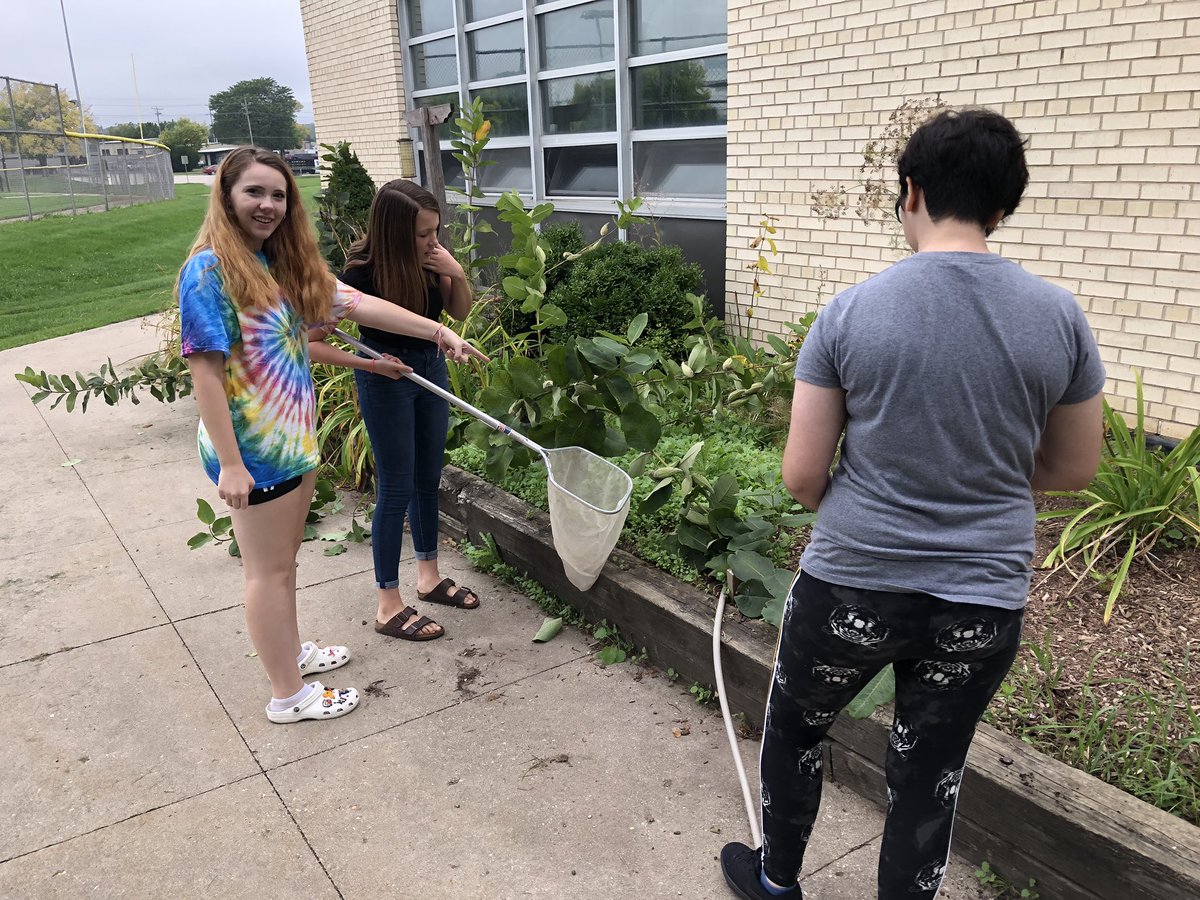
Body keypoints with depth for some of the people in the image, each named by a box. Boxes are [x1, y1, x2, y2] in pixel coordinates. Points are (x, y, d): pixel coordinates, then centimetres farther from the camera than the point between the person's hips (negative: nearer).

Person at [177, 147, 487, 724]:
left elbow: (356, 304, 7)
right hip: (253, 451, -8)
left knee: (282, 560, 22)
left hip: (294, 441, 8)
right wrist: (229, 464, -22)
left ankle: (290, 652, 41)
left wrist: (438, 332, 2)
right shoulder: (210, 270, -17)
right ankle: (288, 695, 18)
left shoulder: (287, 263, 8)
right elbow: (204, 372, -20)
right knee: (268, 570, 4)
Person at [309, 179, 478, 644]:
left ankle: (429, 576, 32)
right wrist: (369, 363, -27)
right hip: (387, 380, -6)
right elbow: (308, 341, -23)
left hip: (431, 369, 6)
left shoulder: (430, 258, -11)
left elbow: (461, 311, 3)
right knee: (397, 488, -1)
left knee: (428, 478, 15)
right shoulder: (362, 273, -25)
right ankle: (388, 606, 11)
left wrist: (457, 274, -16)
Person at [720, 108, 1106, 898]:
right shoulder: (1059, 315, -5)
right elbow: (1075, 469, 5)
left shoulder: (851, 312, -12)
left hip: (850, 586, -1)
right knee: (931, 777, 19)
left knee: (794, 729, 25)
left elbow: (801, 476, -9)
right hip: (984, 601, 2)